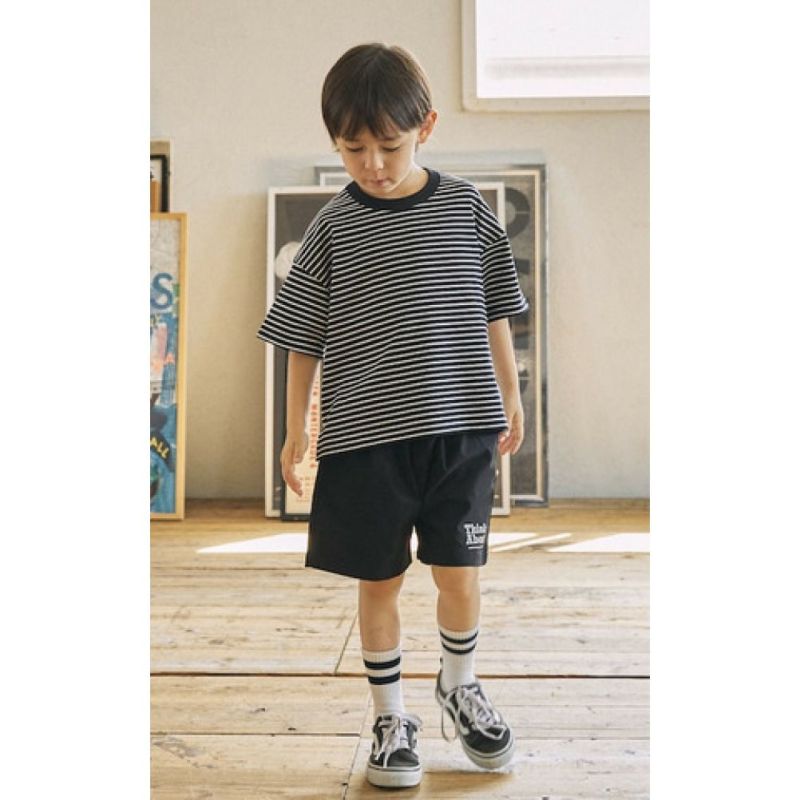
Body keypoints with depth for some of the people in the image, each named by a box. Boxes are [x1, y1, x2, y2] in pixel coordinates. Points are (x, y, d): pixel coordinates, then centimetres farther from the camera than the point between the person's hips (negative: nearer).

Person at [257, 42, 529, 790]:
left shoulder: (467, 208, 1)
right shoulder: (333, 225, -2)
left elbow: (492, 311, 11)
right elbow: (304, 335, 3)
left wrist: (509, 395, 14)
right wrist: (295, 430, 4)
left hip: (461, 427, 1)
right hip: (364, 437, -1)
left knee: (460, 574, 7)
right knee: (378, 581, 9)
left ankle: (459, 685, 37)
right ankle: (391, 715, 30)